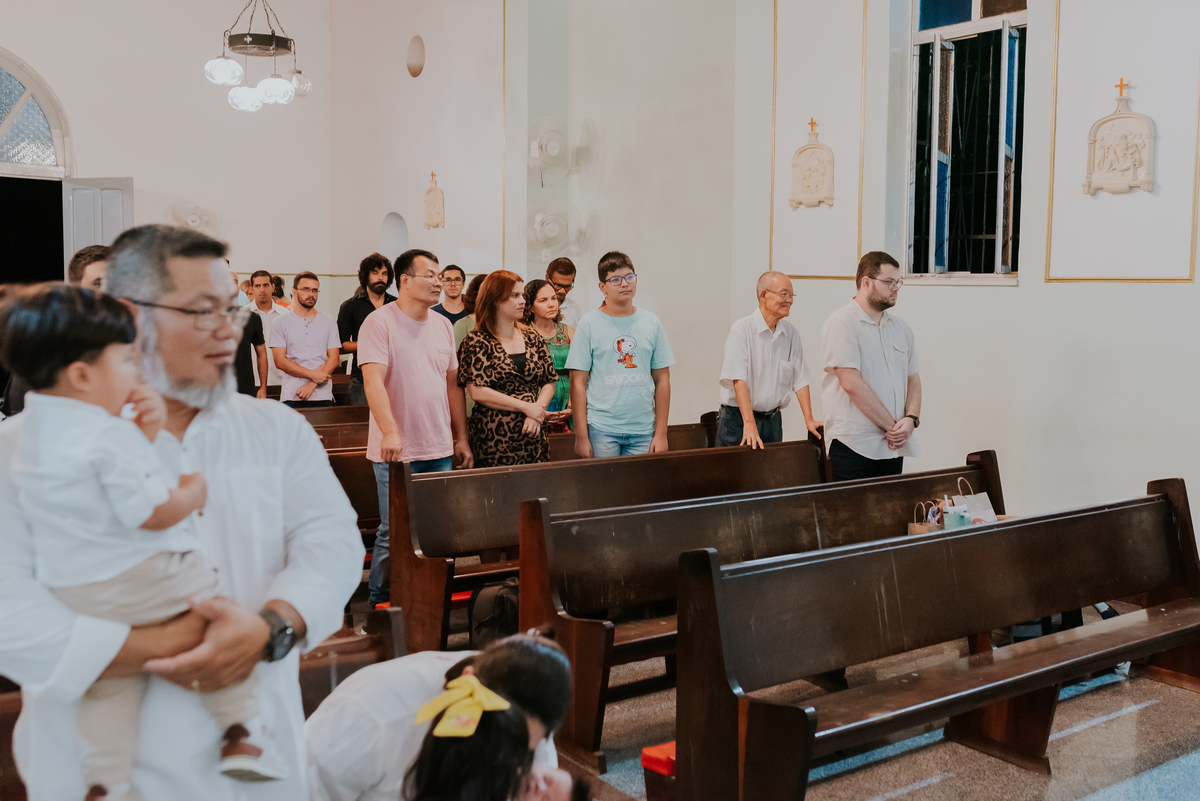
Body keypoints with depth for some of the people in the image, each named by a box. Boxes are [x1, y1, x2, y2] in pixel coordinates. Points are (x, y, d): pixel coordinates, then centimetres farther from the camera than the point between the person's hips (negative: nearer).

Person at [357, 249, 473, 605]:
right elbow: (373, 380, -19)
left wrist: (461, 438, 14)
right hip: (397, 451, -6)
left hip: (440, 450, 6)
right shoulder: (379, 323, -8)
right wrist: (390, 431, -31)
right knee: (393, 534, -1)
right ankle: (380, 606, 14)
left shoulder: (443, 325, 12)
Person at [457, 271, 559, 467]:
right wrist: (526, 407, -12)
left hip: (533, 437, 5)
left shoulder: (532, 337, 13)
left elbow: (549, 382, 13)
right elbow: (478, 392, -13)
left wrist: (537, 414, -6)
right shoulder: (477, 342, -3)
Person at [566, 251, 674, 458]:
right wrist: (581, 437, -6)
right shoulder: (589, 323, 0)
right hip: (601, 429, -2)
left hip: (643, 431, 2)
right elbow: (578, 383, -2)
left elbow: (662, 380, 9)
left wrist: (661, 432, 4)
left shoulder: (651, 322, 8)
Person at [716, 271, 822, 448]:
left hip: (773, 420, 5)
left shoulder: (791, 332, 7)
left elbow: (800, 379, 8)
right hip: (738, 418, -5)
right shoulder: (742, 329, -11)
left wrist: (809, 420, 0)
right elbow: (738, 379, -19)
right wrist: (749, 423, -28)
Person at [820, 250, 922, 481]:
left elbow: (913, 379, 18)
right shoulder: (841, 323, -9)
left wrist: (911, 419, -2)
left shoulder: (901, 328, 15)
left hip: (893, 445, 7)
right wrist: (891, 425, -12)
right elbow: (852, 384, -16)